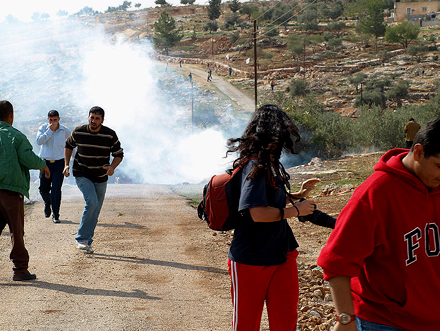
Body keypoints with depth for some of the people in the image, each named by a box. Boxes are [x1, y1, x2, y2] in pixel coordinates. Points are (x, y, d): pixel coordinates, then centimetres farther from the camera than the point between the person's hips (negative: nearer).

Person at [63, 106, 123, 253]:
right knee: (92, 202, -23)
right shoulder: (78, 132, -7)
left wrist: (112, 167, -19)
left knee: (95, 212, 7)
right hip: (82, 175, -2)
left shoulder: (110, 135, -9)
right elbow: (69, 145, 12)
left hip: (101, 178, 2)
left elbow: (119, 154, 0)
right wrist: (66, 164, 1)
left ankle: (86, 242, 20)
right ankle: (82, 238, -13)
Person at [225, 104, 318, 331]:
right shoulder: (255, 166, -18)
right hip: (251, 260, -9)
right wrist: (296, 210, -15)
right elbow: (258, 213, -27)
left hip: (281, 256, 9)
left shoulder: (269, 164, 11)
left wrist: (299, 195, 13)